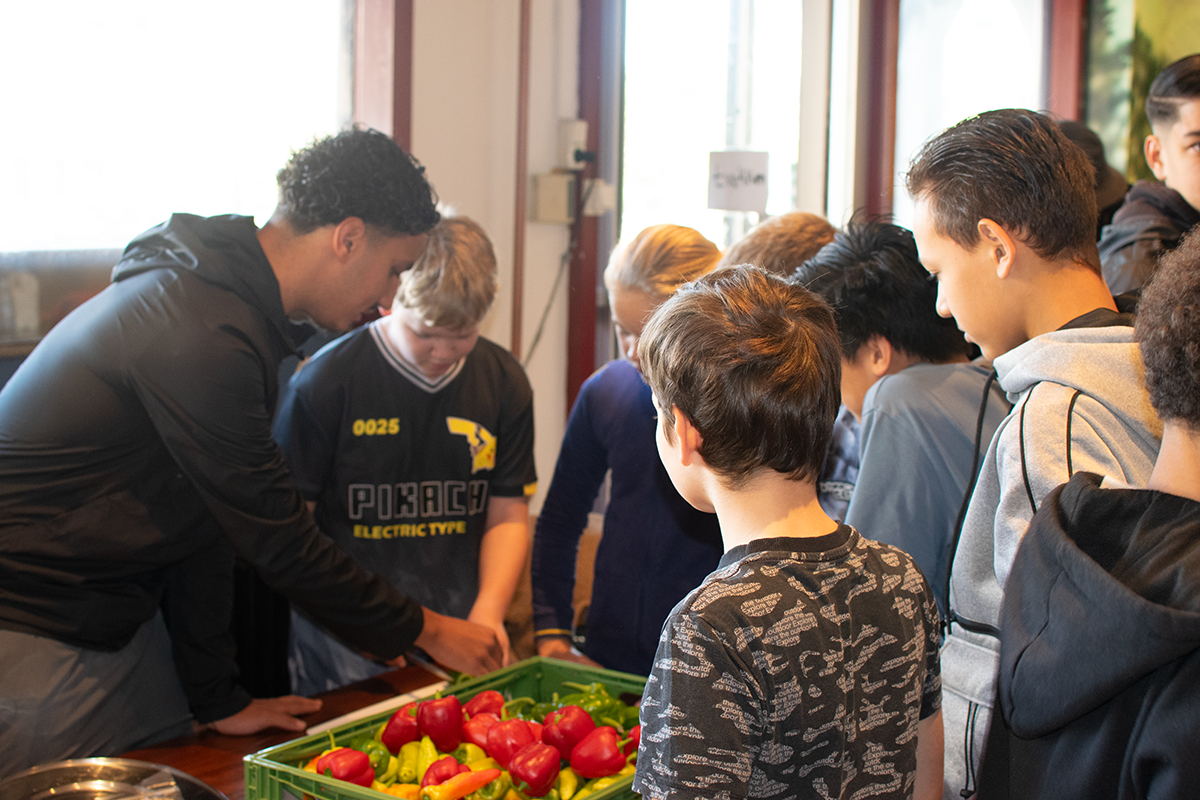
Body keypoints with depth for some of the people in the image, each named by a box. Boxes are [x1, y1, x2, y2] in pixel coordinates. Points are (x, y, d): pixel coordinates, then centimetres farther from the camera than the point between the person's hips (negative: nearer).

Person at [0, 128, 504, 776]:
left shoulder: (224, 298, 5)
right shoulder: (200, 334, -27)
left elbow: (211, 517, 7)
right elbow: (274, 536, -22)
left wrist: (218, 699, 8)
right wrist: (422, 631, -9)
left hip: (120, 620, 9)